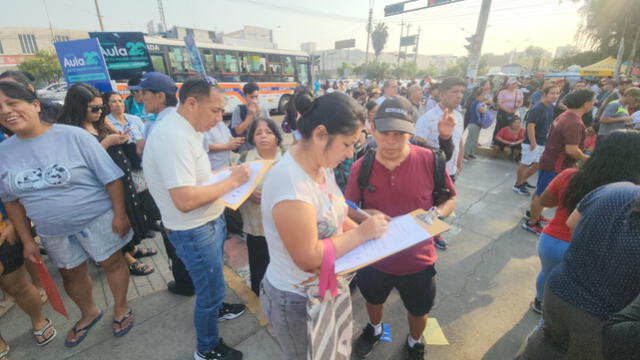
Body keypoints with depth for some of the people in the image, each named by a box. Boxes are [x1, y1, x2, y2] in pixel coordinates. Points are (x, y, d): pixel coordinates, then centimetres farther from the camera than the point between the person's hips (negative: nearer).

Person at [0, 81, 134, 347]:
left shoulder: (73, 136, -15)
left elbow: (111, 177, -14)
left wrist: (120, 214, -17)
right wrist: (27, 240, 8)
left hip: (96, 219, -5)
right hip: (53, 232, 5)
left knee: (111, 263, 11)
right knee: (71, 274, 21)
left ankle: (121, 308, 37)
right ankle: (89, 313, 47)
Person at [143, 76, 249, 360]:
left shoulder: (183, 130, 3)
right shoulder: (173, 136, -28)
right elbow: (185, 200, -33)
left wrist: (223, 174, 1)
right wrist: (232, 181, -24)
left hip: (210, 222, 9)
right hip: (195, 232, -9)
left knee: (212, 279, 31)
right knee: (210, 289, 11)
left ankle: (215, 308, 58)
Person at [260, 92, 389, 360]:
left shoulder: (322, 165, -5)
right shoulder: (290, 182, -34)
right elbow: (308, 257, -29)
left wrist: (365, 231, -7)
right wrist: (361, 234, -22)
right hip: (296, 300, -7)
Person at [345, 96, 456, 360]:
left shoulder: (430, 160, -18)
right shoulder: (361, 166, -14)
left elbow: (450, 199, -3)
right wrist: (364, 217, -25)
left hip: (418, 259, 0)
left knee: (418, 311, 26)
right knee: (374, 300, 30)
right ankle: (374, 329, 65)